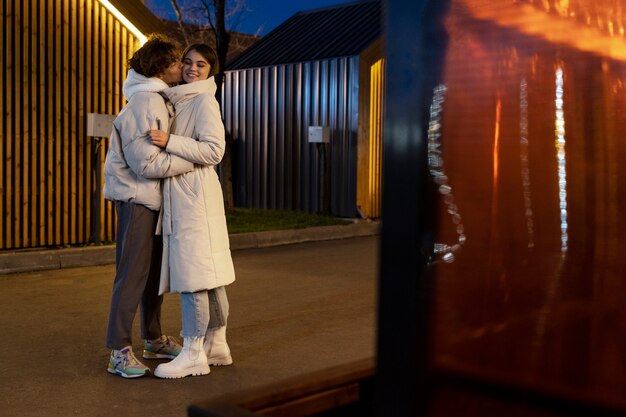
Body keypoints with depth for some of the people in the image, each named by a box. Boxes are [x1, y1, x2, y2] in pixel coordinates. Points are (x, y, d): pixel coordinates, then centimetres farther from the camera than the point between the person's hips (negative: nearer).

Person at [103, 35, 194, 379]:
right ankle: (119, 351, 3)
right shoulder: (144, 102, -19)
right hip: (136, 197, -10)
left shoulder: (158, 98, 12)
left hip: (153, 196, 10)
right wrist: (191, 161, -17)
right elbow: (147, 164, -23)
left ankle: (153, 340, 27)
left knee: (154, 270, 15)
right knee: (132, 274, -5)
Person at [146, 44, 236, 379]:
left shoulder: (204, 101, -7)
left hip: (194, 194, -9)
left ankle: (193, 353, -2)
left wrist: (169, 141, -21)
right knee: (208, 274, 12)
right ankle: (216, 345, 20)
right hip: (181, 193, 9)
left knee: (192, 272, -7)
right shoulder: (179, 100, 19)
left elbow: (213, 150, -17)